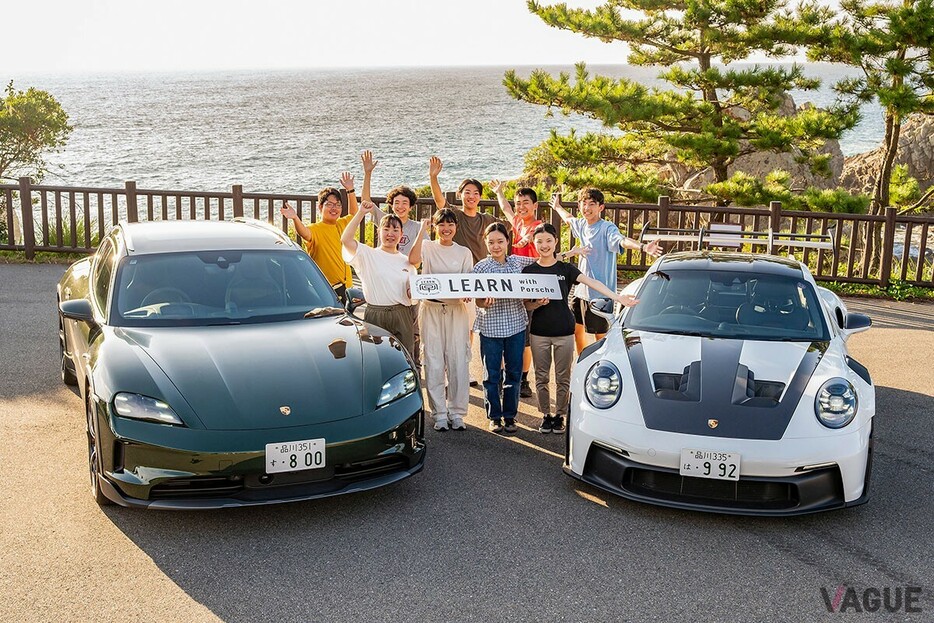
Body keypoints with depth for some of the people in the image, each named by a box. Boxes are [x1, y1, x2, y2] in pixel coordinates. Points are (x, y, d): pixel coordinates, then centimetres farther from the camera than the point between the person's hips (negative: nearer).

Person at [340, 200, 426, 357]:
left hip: (402, 317, 4)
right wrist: (361, 213, -16)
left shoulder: (406, 261, 13)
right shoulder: (368, 255, -1)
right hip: (375, 315, -3)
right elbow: (345, 239, -13)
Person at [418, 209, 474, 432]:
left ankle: (456, 413, 8)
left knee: (458, 361, -1)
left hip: (456, 310, 1)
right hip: (431, 309, -1)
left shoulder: (464, 253, 10)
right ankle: (439, 413, 6)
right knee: (434, 362, -1)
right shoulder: (426, 247, 5)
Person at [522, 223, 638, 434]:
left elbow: (592, 282, -12)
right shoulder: (529, 271, 2)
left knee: (563, 377, 5)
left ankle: (560, 416, 18)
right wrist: (538, 303, -20)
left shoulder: (566, 269, 0)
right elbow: (526, 305, 3)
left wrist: (618, 297, -22)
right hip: (539, 332, 1)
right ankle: (546, 415, 21)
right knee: (541, 377, 7)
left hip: (564, 331, 0)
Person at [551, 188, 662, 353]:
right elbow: (568, 219, 31)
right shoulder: (581, 225, 6)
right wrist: (557, 207, 50)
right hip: (581, 289, 8)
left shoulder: (607, 228, -16)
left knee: (601, 336, -1)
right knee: (577, 330, 19)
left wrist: (643, 247, -57)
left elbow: (622, 240, -37)